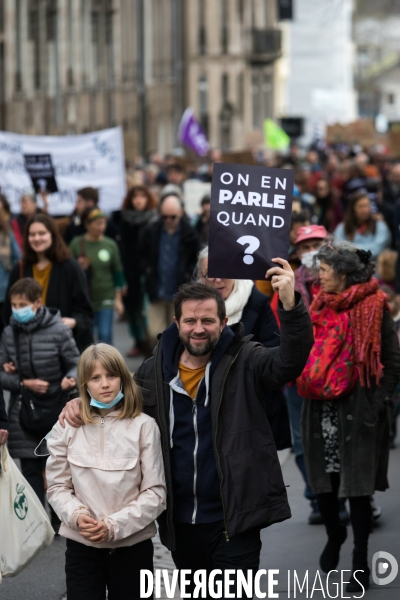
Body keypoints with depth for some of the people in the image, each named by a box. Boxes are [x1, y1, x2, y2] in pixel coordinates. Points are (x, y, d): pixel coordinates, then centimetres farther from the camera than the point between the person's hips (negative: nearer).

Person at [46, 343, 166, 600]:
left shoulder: (143, 426, -7)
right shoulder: (67, 427, 0)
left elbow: (155, 492, -6)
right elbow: (57, 487, 5)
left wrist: (114, 525, -14)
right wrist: (76, 515, -14)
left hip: (133, 546, -1)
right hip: (81, 546, 1)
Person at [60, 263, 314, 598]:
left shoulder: (245, 363, -8)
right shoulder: (156, 370, 3)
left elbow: (291, 362, -26)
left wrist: (290, 305, -42)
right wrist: (83, 403, -1)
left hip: (233, 519, -5)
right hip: (179, 520, 5)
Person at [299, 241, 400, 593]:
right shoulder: (321, 305, 11)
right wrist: (309, 385, 8)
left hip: (357, 409, -5)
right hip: (321, 408, 6)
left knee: (356, 484, -1)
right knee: (323, 480, 10)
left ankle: (360, 560, 8)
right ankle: (334, 535, 36)